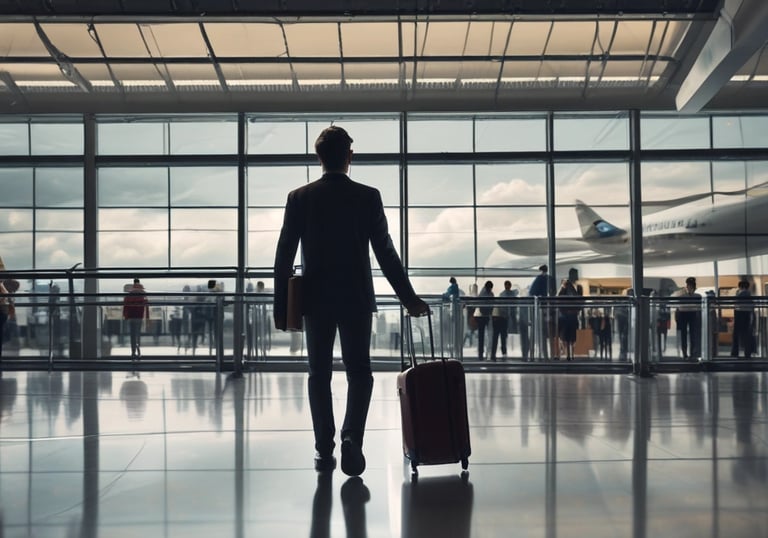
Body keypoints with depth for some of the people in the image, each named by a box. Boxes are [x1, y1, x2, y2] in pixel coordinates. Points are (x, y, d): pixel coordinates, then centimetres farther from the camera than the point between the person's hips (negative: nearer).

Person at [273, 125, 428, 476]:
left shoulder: (299, 198, -1)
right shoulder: (368, 197, -4)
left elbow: (284, 256, -2)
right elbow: (385, 253, -4)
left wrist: (281, 305, 4)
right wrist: (409, 298, 3)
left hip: (315, 299, 1)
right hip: (356, 298, -1)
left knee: (319, 374, 10)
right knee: (359, 372, 8)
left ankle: (324, 451, 11)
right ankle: (351, 437, -11)